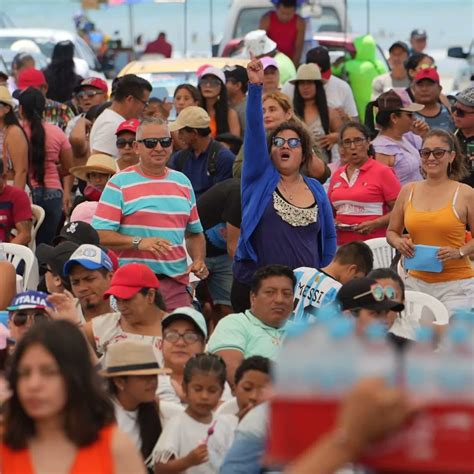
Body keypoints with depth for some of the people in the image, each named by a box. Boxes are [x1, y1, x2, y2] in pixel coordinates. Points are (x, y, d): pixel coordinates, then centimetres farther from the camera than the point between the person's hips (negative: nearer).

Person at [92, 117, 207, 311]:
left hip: (176, 283, 4)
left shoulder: (183, 182, 18)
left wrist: (198, 260, 7)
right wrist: (138, 242, -19)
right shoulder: (119, 184, 1)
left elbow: (194, 233, 25)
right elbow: (100, 235, -7)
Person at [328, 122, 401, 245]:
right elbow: (331, 211, 28)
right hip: (342, 243, 4)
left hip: (373, 243, -4)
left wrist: (374, 224, -15)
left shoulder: (382, 171, 0)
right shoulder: (337, 176, 16)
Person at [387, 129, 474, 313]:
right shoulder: (408, 192, 9)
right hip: (416, 282, 4)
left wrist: (459, 252, -15)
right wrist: (398, 242, -3)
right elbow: (392, 231, 18)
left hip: (456, 284, -3)